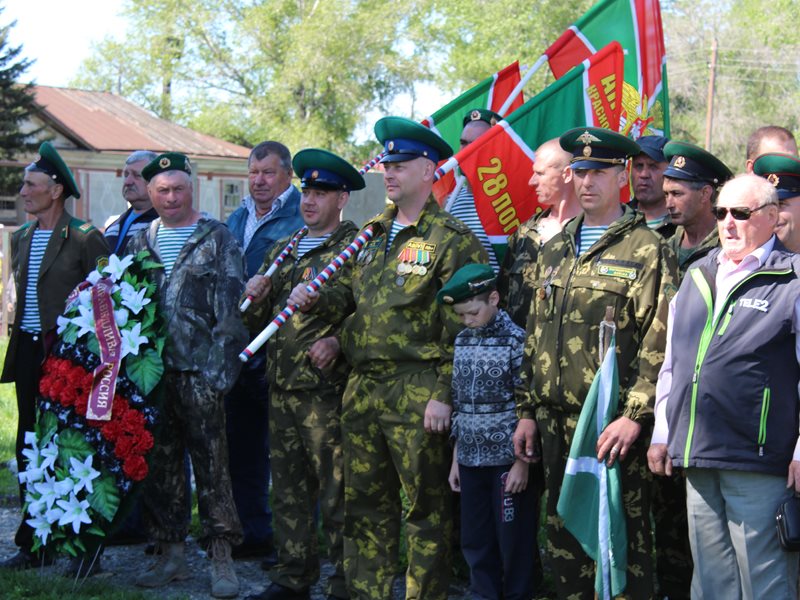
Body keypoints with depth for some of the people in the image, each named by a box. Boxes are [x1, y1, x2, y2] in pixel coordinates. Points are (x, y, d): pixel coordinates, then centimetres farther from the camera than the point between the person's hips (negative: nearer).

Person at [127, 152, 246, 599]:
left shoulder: (217, 238, 0)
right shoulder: (141, 243, 14)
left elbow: (231, 303, -5)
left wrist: (222, 363, -13)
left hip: (199, 367, -5)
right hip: (151, 369, 5)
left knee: (211, 461, -4)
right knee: (160, 462, 8)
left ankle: (222, 557, 1)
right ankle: (171, 553, 17)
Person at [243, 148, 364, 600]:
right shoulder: (283, 250, 19)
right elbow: (258, 323, 22)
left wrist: (338, 342, -23)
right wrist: (255, 299, 1)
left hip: (327, 387, -7)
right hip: (282, 386, 7)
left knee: (336, 492, -5)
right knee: (289, 489, 12)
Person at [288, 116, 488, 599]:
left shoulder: (453, 240, -8)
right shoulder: (374, 236, 16)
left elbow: (464, 328, -13)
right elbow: (351, 295, 24)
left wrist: (444, 394, -18)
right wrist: (317, 301, 2)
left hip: (417, 393, -7)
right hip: (363, 391, 8)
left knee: (425, 505, 1)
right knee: (364, 502, 13)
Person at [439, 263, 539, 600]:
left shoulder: (517, 341, -9)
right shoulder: (462, 341, 9)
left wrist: (522, 462, -13)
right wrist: (456, 458, 13)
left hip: (508, 460, -6)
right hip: (471, 460, 6)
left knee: (514, 542, 1)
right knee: (474, 541, 11)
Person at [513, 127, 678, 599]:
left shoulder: (647, 250, -4)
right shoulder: (554, 251, 16)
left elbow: (660, 343, -12)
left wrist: (635, 416, -19)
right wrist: (527, 411, 14)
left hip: (614, 424, -6)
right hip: (555, 420, 6)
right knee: (564, 538, 12)